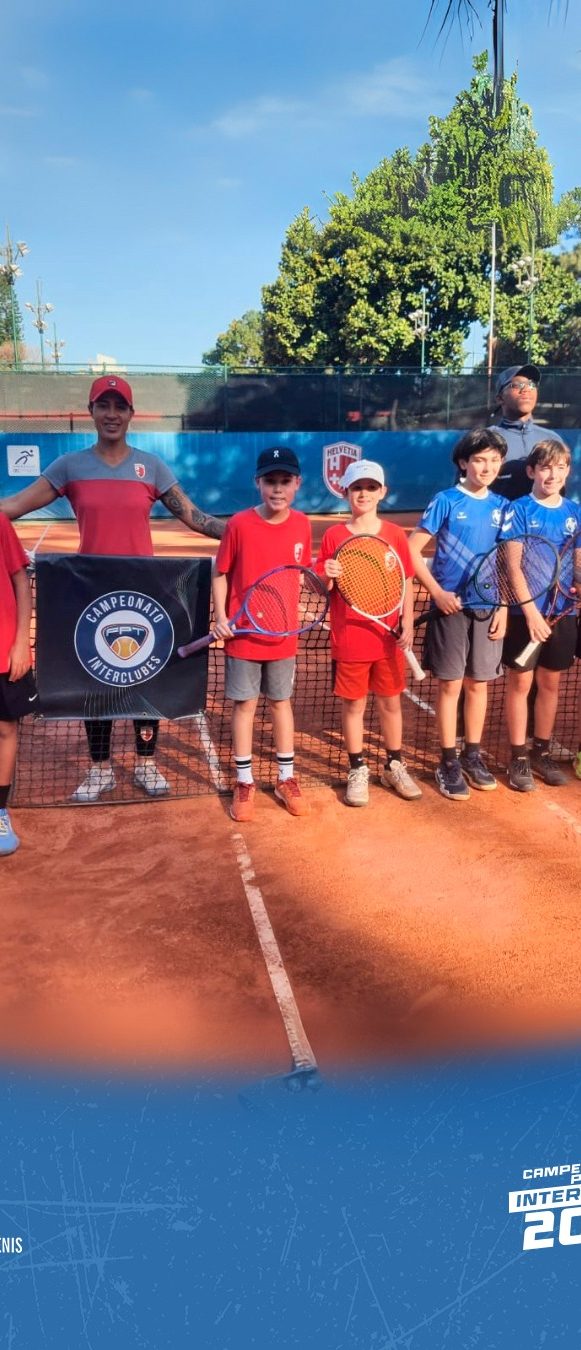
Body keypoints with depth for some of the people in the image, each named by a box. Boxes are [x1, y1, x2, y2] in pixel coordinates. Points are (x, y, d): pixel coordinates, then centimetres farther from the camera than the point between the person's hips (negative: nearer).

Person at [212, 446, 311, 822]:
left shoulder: (302, 525, -3)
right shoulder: (239, 524, -12)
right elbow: (221, 574, -4)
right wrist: (221, 617, -14)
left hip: (282, 634, 3)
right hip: (243, 634, -2)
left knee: (281, 702, 15)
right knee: (245, 705, 7)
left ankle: (287, 779, 28)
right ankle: (245, 783, 21)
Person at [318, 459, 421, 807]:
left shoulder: (395, 534, 2)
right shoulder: (334, 535, -2)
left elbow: (406, 583, 4)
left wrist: (408, 623, -5)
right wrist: (327, 577, -22)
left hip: (388, 636, 2)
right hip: (349, 638, -1)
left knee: (391, 702, 12)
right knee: (353, 705, 7)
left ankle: (395, 766, 27)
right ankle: (358, 770, 20)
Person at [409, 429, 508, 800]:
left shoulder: (502, 506, 6)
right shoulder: (446, 501, -5)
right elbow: (412, 550, -6)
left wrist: (504, 607, 1)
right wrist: (438, 592, -11)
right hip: (451, 607, -4)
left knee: (479, 683, 11)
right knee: (450, 685, 2)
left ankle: (473, 755, 24)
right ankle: (449, 762, 12)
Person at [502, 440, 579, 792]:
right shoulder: (519, 510, -7)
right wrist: (531, 611, -17)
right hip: (525, 612, -4)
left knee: (550, 683, 13)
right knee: (521, 683, 4)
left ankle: (542, 753, 27)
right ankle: (519, 758, 14)